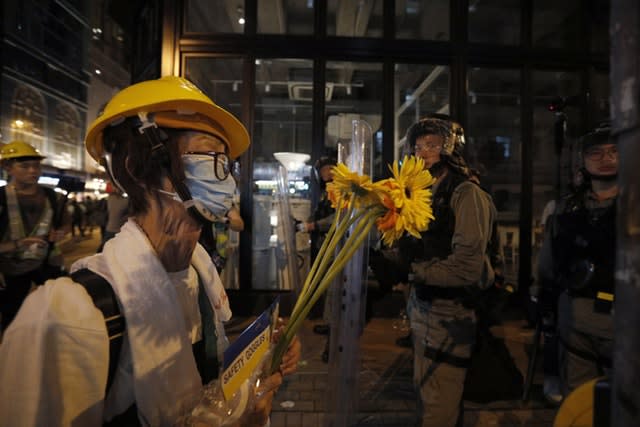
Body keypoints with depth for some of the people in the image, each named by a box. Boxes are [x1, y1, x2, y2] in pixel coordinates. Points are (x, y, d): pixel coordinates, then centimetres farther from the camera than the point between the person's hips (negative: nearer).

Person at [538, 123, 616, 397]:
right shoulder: (566, 207, 8)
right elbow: (547, 264, 14)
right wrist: (546, 304, 13)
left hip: (623, 317, -2)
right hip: (573, 316, 3)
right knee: (575, 400, 15)